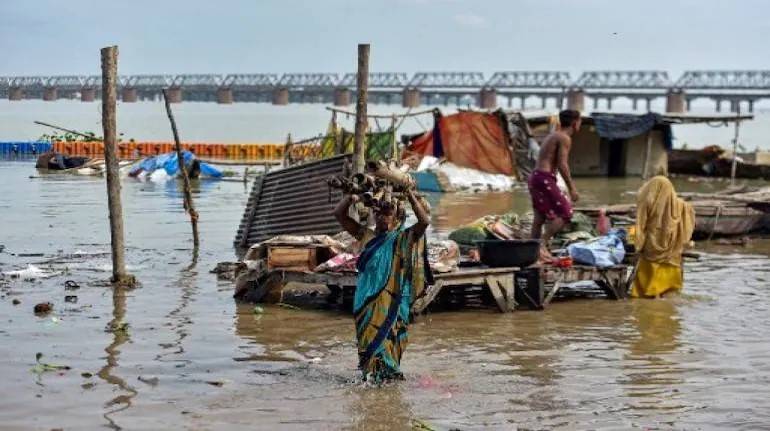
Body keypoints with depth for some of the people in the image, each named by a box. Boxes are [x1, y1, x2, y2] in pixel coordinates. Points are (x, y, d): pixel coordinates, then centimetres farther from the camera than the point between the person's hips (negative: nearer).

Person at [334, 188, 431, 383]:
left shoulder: (402, 239, 0)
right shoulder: (367, 236, 12)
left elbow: (424, 221, -15)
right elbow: (339, 214, 12)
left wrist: (411, 197, -17)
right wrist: (351, 197, -4)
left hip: (391, 299, -4)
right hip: (366, 298, 4)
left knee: (386, 336, -5)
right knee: (366, 336, 7)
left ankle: (389, 373, 3)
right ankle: (369, 373, 15)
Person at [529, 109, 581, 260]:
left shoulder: (552, 135, 21)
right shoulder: (564, 138, -8)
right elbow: (562, 165, -15)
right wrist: (571, 188, -12)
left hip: (535, 176, 10)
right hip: (545, 179, -10)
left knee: (540, 216, 13)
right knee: (565, 213, -7)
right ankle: (542, 244, -13)